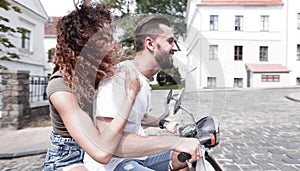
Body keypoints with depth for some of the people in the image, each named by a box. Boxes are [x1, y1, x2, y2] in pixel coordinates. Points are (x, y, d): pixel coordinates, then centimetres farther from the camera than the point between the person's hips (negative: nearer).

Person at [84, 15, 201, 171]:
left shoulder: (143, 80, 7)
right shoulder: (118, 78, -24)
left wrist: (164, 124, 12)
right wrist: (174, 142, -35)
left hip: (136, 153, 9)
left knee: (185, 158, 13)